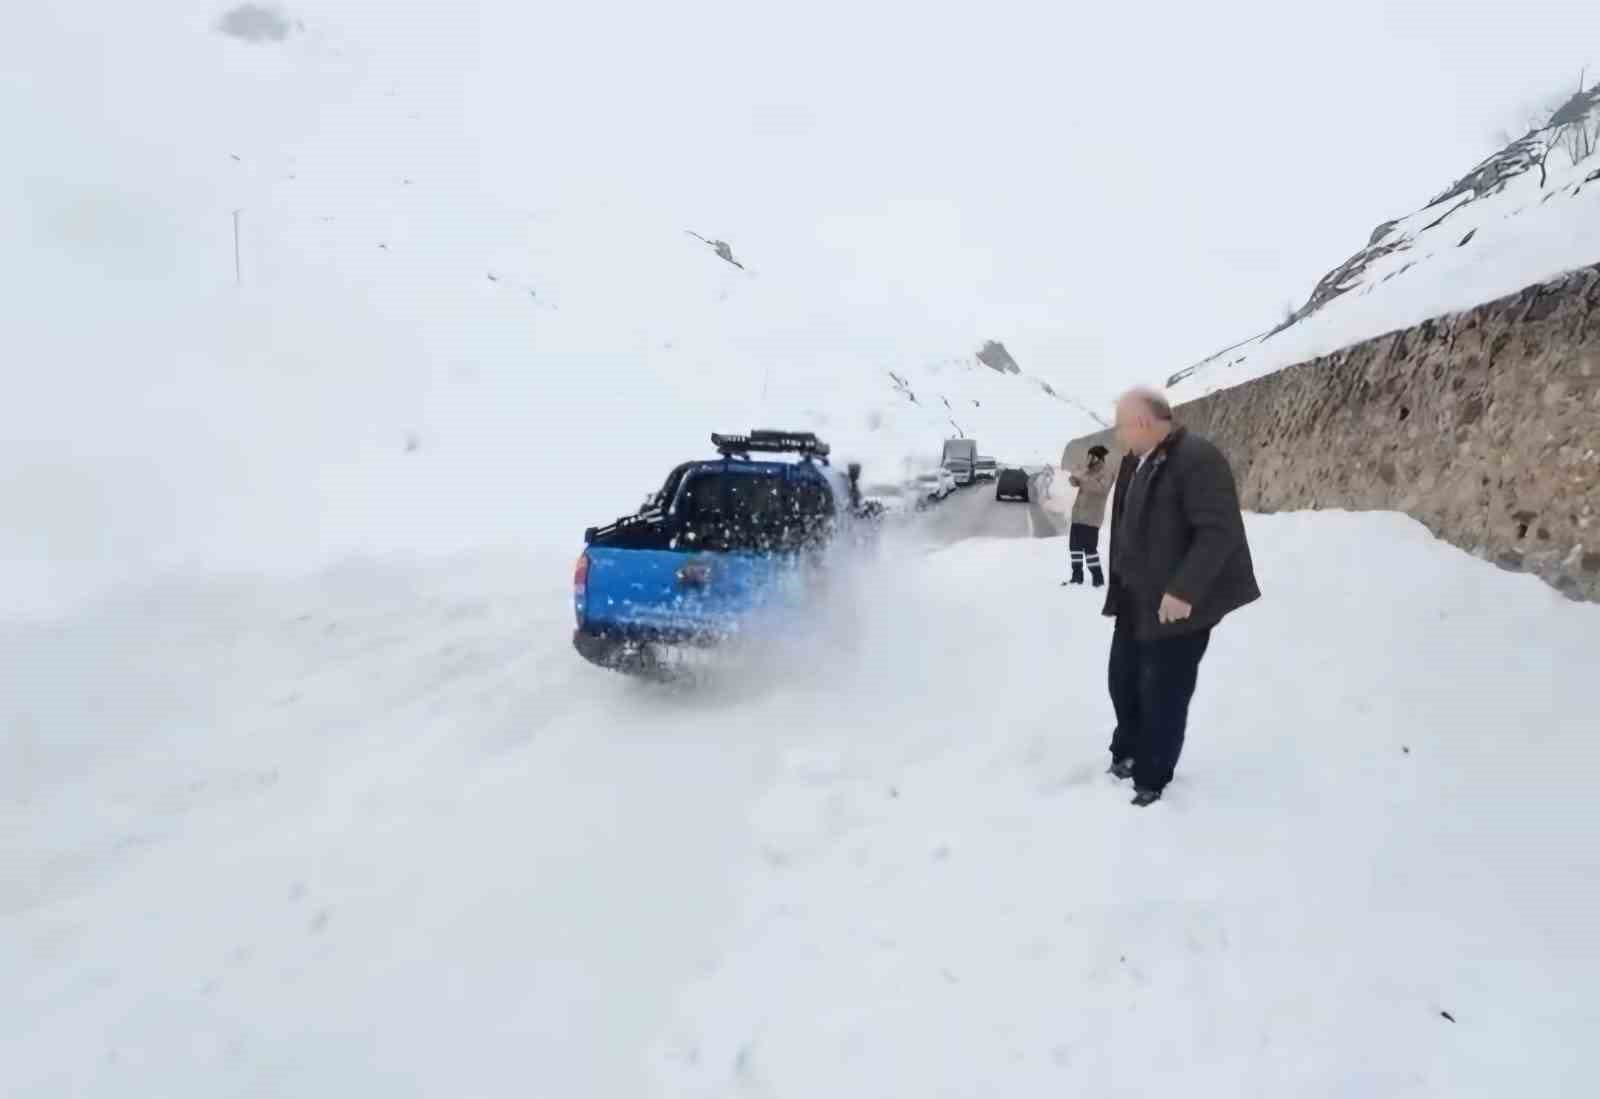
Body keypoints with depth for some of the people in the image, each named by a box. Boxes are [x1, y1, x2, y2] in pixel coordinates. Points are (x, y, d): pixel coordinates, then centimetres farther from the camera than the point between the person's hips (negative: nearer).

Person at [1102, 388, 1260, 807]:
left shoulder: (1198, 459, -21)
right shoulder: (1137, 460, 8)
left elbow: (1219, 532, -25)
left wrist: (1183, 591, -27)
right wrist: (1120, 583, 15)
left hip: (1177, 604, -9)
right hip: (1137, 600, 9)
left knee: (1163, 694, 2)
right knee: (1123, 680, 19)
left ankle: (1151, 784, 19)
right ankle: (1127, 756, 40)